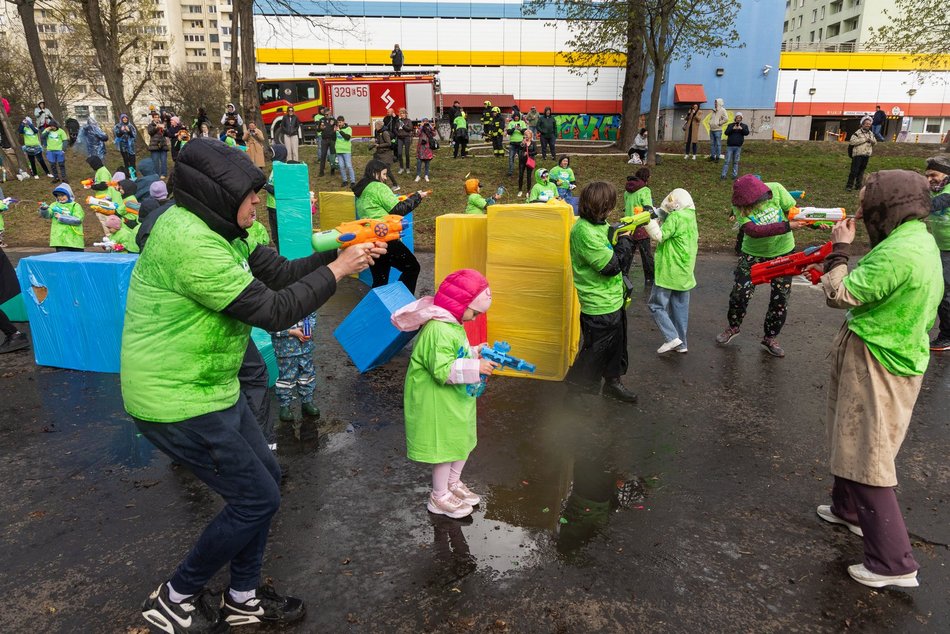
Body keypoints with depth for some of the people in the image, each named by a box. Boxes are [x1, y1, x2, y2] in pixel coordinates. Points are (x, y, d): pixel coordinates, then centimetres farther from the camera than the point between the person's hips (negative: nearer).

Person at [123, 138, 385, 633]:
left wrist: (342, 253, -6)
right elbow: (273, 310, -26)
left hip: (213, 388, 10)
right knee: (257, 499, 1)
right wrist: (338, 270, -17)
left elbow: (280, 273, 6)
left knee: (265, 479, 16)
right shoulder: (189, 242, -26)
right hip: (179, 404, -10)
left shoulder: (218, 229, 5)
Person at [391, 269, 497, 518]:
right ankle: (439, 497, 27)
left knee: (464, 441, 23)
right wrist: (475, 367, -29)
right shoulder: (438, 330, -27)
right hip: (439, 405, -10)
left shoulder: (451, 325, 6)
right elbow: (443, 370, -31)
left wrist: (475, 352, 4)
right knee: (445, 447, 6)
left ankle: (453, 483, 45)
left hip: (456, 400, 10)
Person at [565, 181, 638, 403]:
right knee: (596, 351, 4)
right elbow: (612, 265, -24)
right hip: (599, 306, -10)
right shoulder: (584, 232, -26)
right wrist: (625, 239, -13)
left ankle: (613, 382, 42)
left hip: (613, 300, 10)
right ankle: (577, 390, 21)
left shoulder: (600, 225, 4)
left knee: (616, 343, 23)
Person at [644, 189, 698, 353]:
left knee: (656, 304, 0)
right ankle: (681, 344, 18)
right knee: (680, 308, 13)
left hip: (669, 272, -9)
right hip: (684, 272, 9)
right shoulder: (691, 218, 14)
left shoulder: (676, 217, -15)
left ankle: (672, 338, -6)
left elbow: (659, 236, -17)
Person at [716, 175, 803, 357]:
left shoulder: (776, 190, -21)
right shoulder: (739, 206, -22)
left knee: (780, 299, 5)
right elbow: (753, 230, -34)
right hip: (753, 253, -1)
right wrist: (787, 226, -41)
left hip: (783, 252, 1)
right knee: (740, 292, -2)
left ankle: (770, 338, 24)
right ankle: (733, 327, 28)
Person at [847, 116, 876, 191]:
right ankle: (849, 185, -6)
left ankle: (858, 185, 18)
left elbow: (875, 142, 20)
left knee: (861, 171, 12)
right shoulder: (857, 133, -7)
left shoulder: (871, 133, 16)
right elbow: (852, 141, -19)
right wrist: (864, 139, -16)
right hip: (858, 155, -7)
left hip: (866, 155, 7)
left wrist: (871, 141, -4)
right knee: (854, 170, -10)